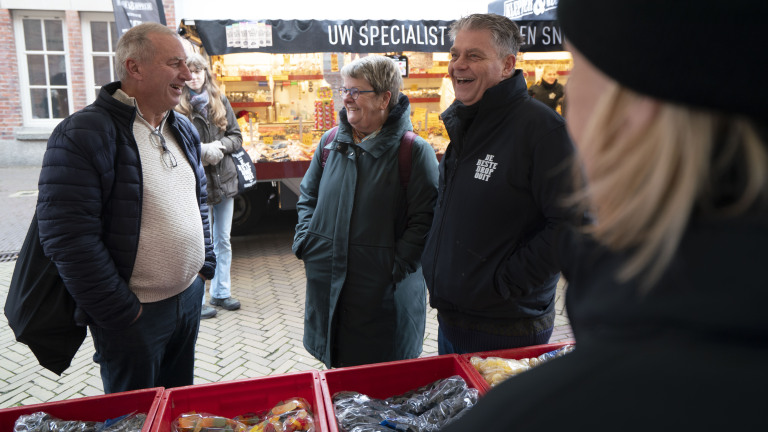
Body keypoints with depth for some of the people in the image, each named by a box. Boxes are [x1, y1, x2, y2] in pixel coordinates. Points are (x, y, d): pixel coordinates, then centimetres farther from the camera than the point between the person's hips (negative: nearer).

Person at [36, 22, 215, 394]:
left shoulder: (183, 130, 7)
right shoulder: (83, 134, -17)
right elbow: (68, 237, -21)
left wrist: (205, 264, 11)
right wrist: (121, 312, -17)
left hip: (190, 296, 7)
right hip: (134, 314, -6)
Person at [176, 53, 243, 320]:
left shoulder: (220, 101, 8)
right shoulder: (176, 106, -8)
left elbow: (236, 137, 8)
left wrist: (220, 144, -11)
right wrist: (202, 150, -22)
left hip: (224, 179, 5)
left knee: (223, 241, 14)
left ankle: (221, 293, 29)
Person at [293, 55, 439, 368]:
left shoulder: (414, 151, -10)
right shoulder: (330, 142, 7)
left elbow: (425, 219, -12)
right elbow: (308, 196, 17)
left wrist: (398, 265, -18)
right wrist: (305, 241, 6)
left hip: (385, 294, -5)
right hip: (326, 285, 5)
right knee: (337, 374, 21)